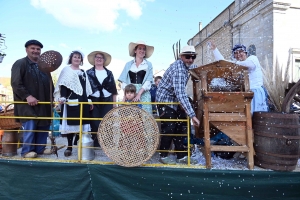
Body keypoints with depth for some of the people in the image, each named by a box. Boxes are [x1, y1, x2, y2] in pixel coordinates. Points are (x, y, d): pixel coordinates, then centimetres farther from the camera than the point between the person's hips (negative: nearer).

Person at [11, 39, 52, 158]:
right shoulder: (20, 64, -3)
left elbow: (49, 84, 20)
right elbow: (15, 83, -12)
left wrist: (53, 97, 8)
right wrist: (27, 96, -21)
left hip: (43, 104, 6)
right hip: (28, 104, -6)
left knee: (44, 126, 9)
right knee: (30, 127, -4)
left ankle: (40, 148, 22)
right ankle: (27, 151, 12)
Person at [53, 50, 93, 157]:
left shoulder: (83, 72, 18)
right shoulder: (66, 70, 5)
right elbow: (63, 86, -5)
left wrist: (90, 101, 13)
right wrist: (62, 97, -20)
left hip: (82, 101, 5)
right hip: (71, 101, -4)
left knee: (81, 123, 3)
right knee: (70, 123, -4)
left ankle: (77, 143, 15)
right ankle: (69, 146, 4)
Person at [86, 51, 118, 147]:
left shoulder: (109, 73, 11)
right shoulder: (89, 73, 5)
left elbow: (113, 88, 10)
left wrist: (114, 102, 5)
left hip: (107, 101, 2)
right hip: (94, 101, -1)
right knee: (95, 123, -1)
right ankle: (95, 143, 10)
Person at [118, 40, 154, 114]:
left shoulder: (149, 64, 10)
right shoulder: (128, 64, 13)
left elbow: (148, 81, -1)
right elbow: (124, 81, 10)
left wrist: (139, 93, -14)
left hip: (143, 93, -1)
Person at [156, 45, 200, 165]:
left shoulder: (186, 65, 1)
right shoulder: (178, 69, -28)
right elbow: (181, 94, -38)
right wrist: (192, 115, -40)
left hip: (175, 100, 9)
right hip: (165, 100, -9)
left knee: (179, 128, 9)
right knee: (169, 128, -7)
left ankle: (181, 156, 17)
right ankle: (163, 156, 12)